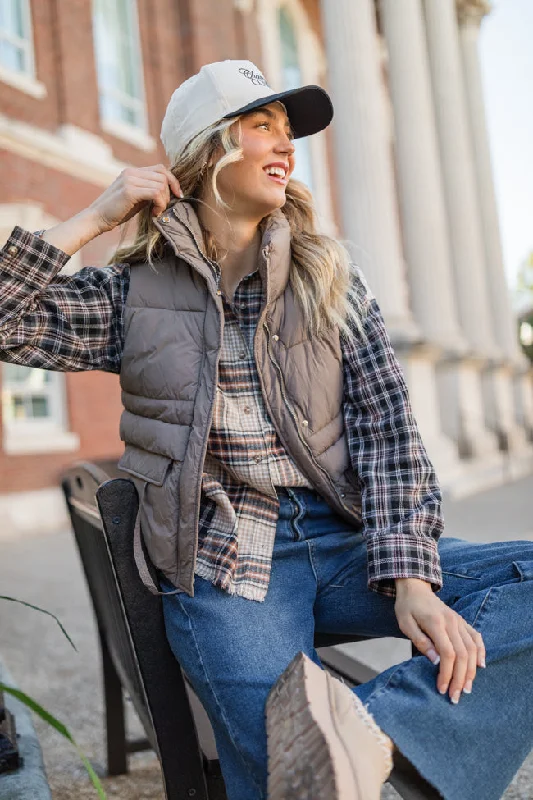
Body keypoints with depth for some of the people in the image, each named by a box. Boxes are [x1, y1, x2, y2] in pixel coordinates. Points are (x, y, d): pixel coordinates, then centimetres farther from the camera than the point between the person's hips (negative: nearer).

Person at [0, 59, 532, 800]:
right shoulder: (131, 293, 8)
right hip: (222, 567, -3)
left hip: (345, 544, 4)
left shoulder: (329, 277, 10)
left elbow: (385, 425, 1)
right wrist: (94, 218, -1)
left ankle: (374, 729, -30)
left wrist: (409, 578, -12)